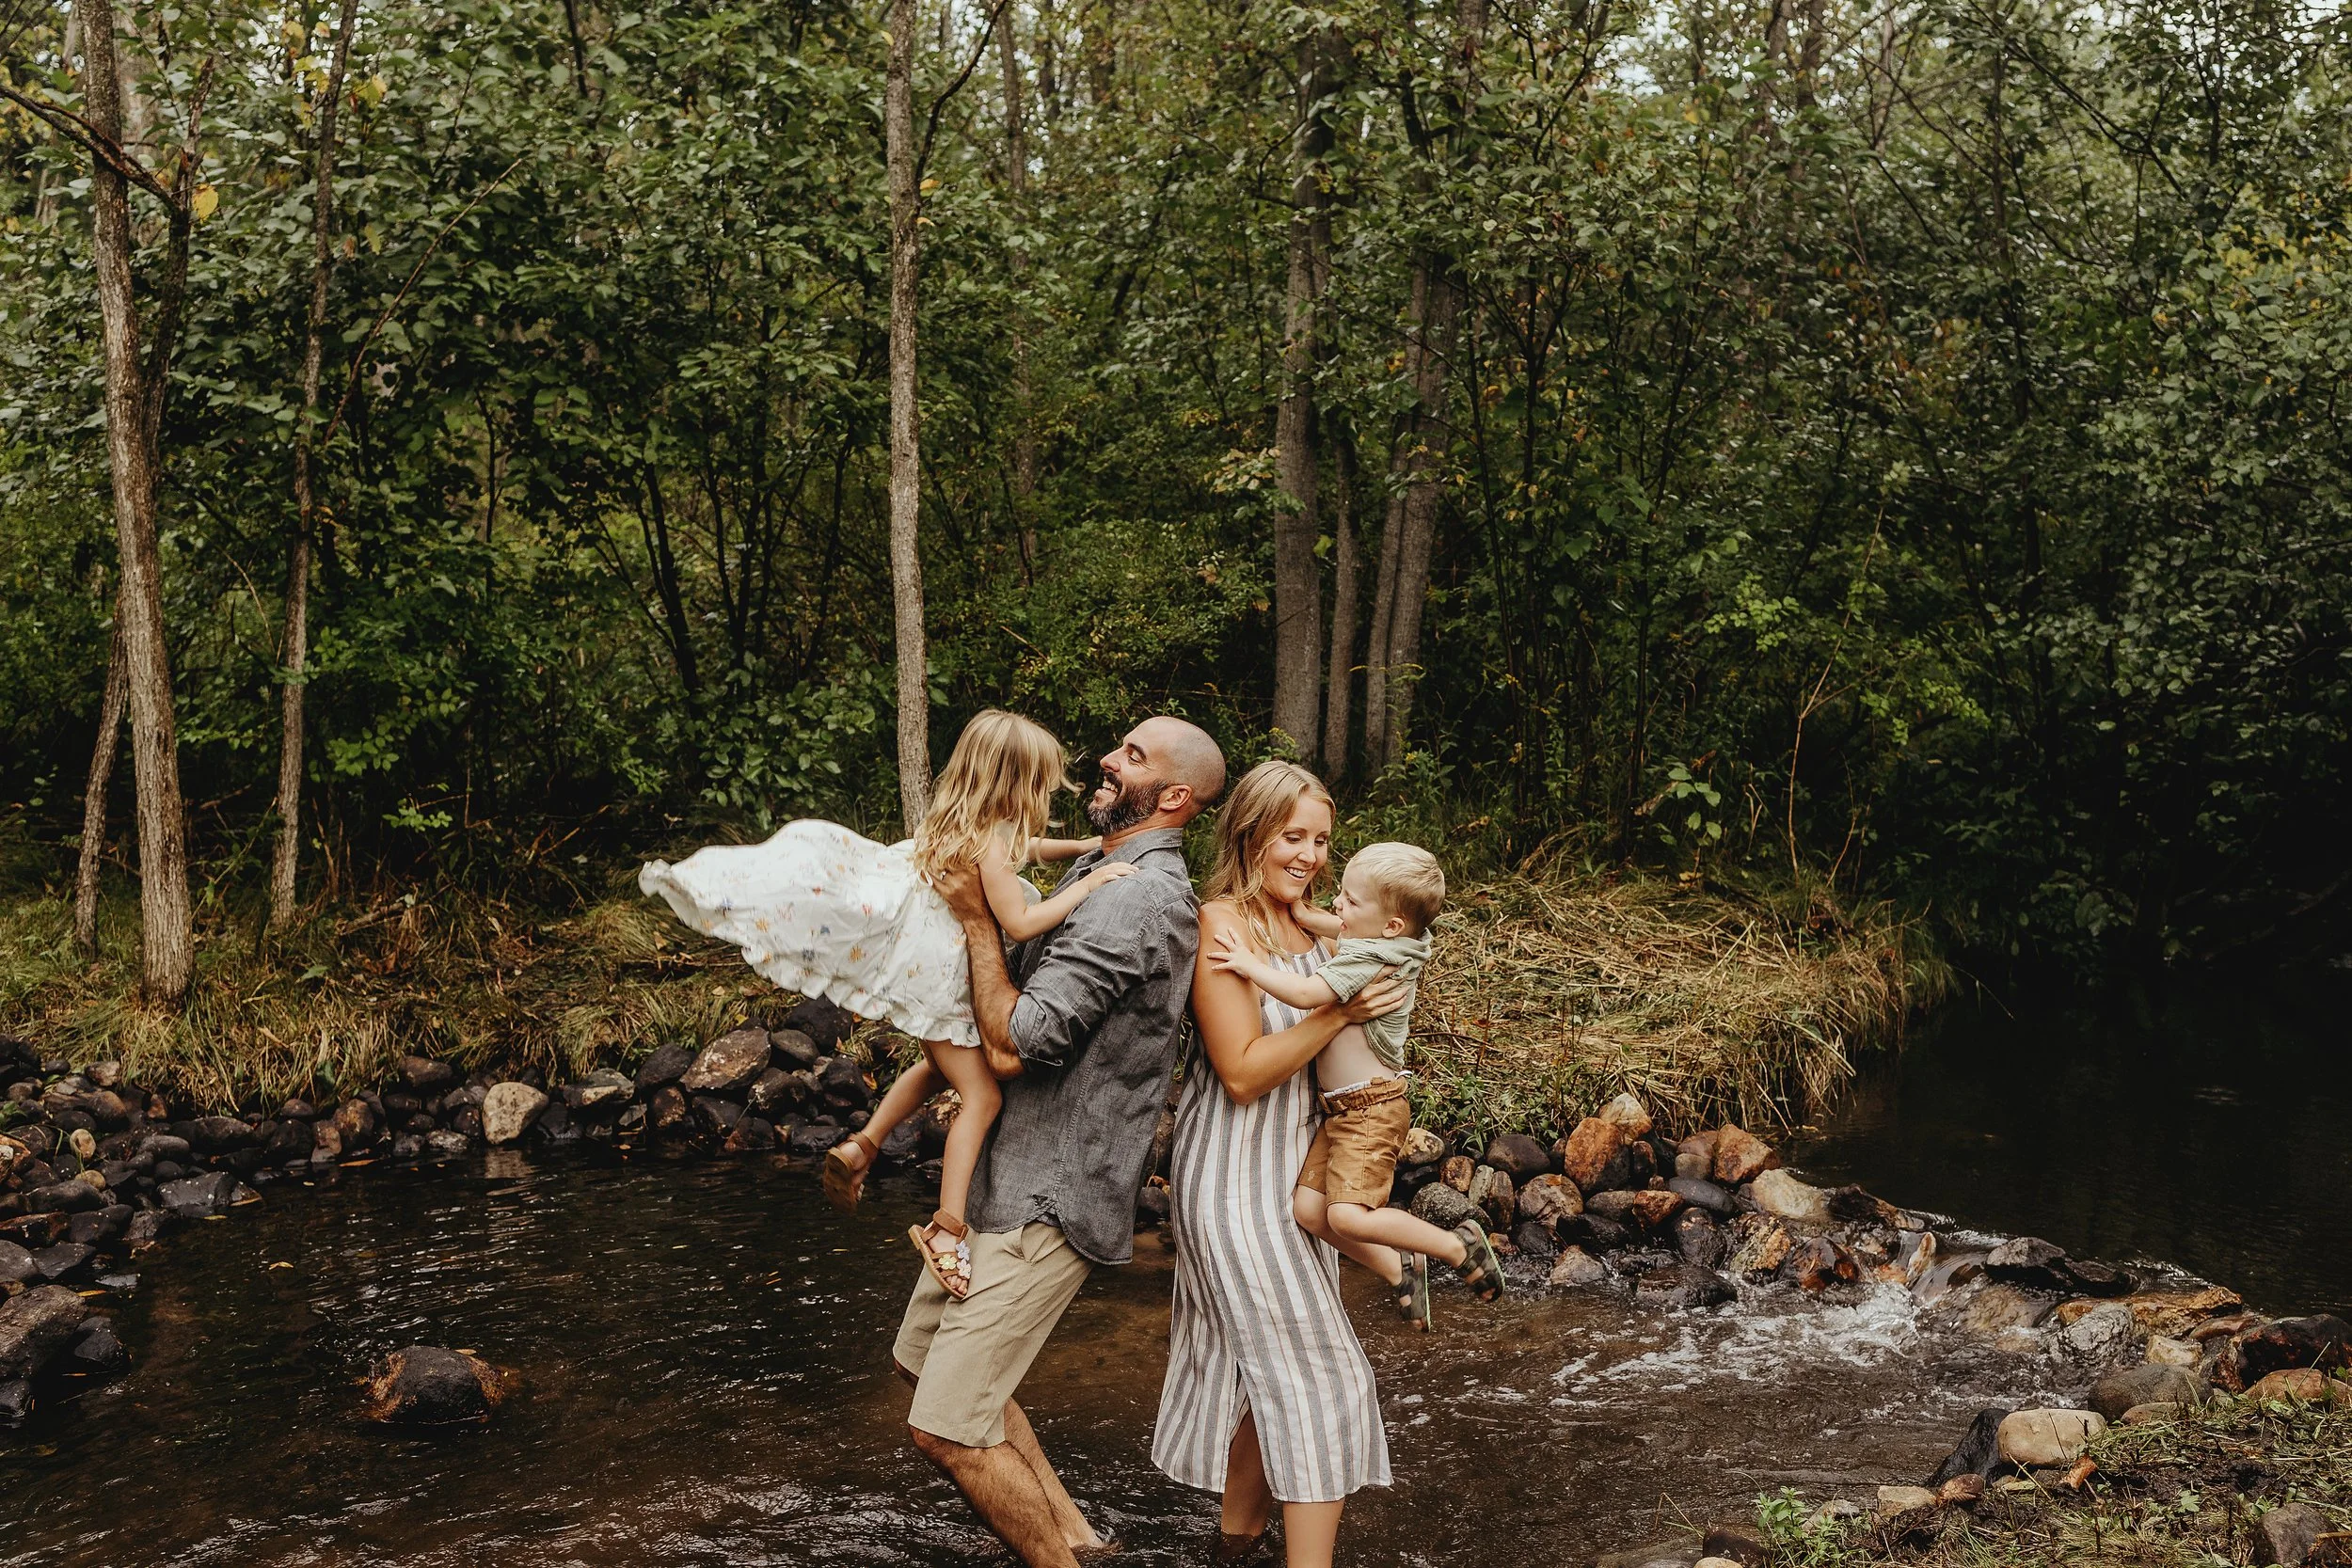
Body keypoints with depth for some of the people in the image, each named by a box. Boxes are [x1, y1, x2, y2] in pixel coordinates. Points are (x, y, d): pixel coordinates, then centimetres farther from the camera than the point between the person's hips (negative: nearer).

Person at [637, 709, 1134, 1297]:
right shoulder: (988, 841, -24)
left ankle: (861, 1146, 33)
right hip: (940, 985, -10)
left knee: (940, 1066, 29)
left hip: (924, 975, 10)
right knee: (981, 1097, -6)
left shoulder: (960, 823, 4)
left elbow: (1023, 846, 24)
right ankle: (947, 1228, -7)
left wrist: (1084, 846, 16)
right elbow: (1020, 922, -28)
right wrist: (1086, 884, -23)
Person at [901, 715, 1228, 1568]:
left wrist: (976, 918, -16)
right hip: (1009, 1177, 11)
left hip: (1047, 1201, -11)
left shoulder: (1141, 898, -22)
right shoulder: (1096, 869, 12)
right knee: (925, 1360, 22)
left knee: (947, 1428, -8)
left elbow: (1013, 1043, -25)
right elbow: (1012, 1020, 22)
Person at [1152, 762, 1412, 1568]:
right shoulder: (1222, 923, -16)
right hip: (1237, 1175, -8)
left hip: (1295, 1165, 8)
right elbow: (1242, 1071, -20)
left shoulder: (1308, 924, 8)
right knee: (1317, 1376, -7)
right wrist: (1340, 1013, -22)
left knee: (1261, 1363, 18)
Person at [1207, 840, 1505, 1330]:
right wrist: (1303, 915, 11)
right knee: (1307, 1208, 5)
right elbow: (1339, 928, 28)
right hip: (1341, 1110, 10)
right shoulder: (1379, 943, 6)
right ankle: (1399, 1269, 16)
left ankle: (1459, 1245, -1)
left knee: (1349, 1215, -18)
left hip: (1371, 1110, -10)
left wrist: (1249, 964, -22)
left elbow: (1305, 994, -32)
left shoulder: (1367, 959, -22)